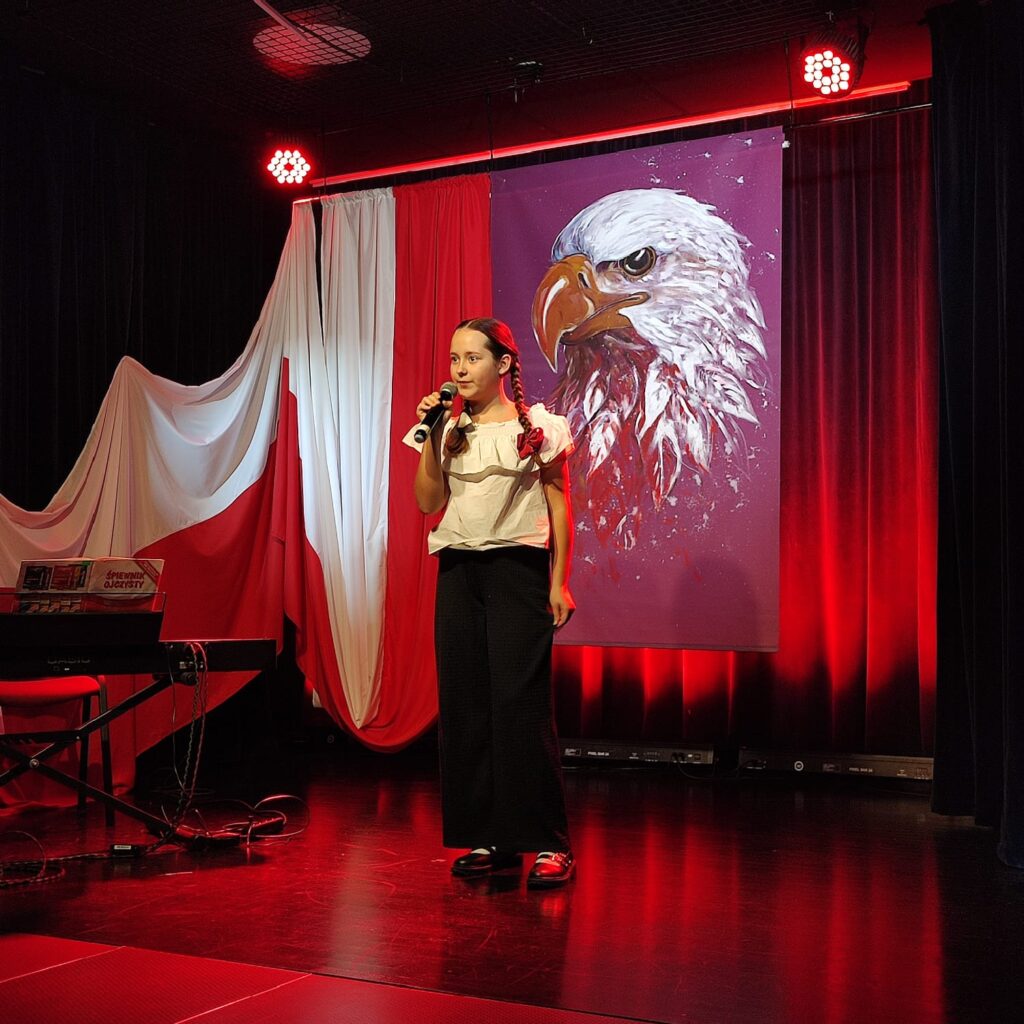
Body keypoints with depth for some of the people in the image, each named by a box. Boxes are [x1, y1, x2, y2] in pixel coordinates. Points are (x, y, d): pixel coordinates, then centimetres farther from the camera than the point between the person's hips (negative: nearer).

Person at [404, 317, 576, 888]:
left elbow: (559, 505, 1)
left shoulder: (537, 426, 0)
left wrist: (560, 582, -4)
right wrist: (430, 438, -4)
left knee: (521, 706, -9)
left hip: (517, 569, -5)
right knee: (466, 705, 4)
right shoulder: (449, 429, 11)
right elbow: (428, 503, 5)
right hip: (458, 573, 5)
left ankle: (549, 844, -2)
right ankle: (488, 840, 13)